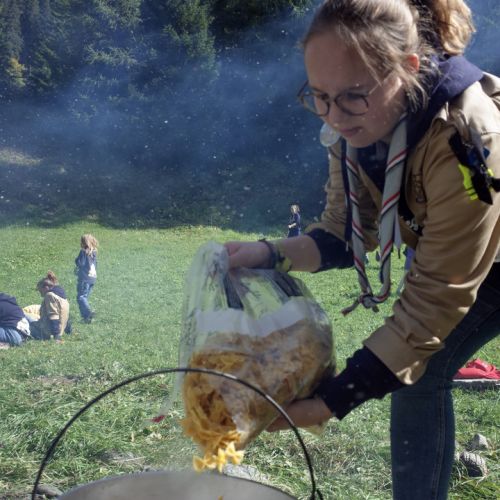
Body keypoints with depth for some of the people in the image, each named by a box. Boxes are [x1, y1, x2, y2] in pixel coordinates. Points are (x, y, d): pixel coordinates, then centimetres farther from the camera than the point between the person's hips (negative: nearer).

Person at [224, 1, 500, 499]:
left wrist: (333, 399, -36)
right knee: (414, 374, -1)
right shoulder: (356, 124, -19)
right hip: (452, 253, 5)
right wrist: (270, 253, -27)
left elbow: (436, 299, -34)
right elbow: (344, 231, -8)